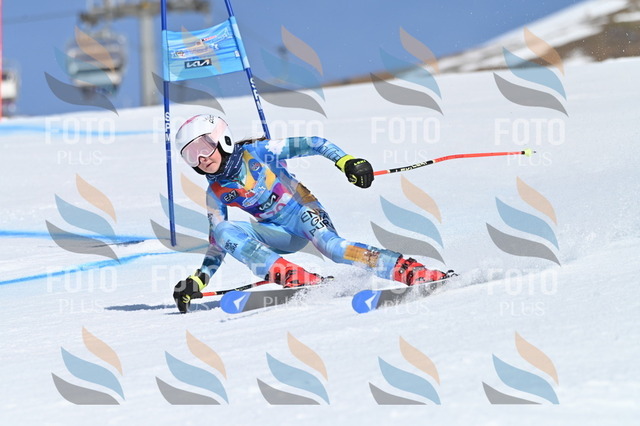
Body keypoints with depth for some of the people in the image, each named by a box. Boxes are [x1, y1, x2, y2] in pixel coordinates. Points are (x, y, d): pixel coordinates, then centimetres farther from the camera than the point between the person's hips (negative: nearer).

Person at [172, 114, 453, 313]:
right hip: (280, 234, 4)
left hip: (304, 214, -4)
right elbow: (217, 243, 11)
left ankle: (414, 273, -43)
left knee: (331, 246, -35)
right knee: (226, 231, -21)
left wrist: (345, 161, -20)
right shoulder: (216, 194, 8)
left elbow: (311, 144, -5)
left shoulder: (255, 153, -5)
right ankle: (290, 276, -38)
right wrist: (199, 280, 0)